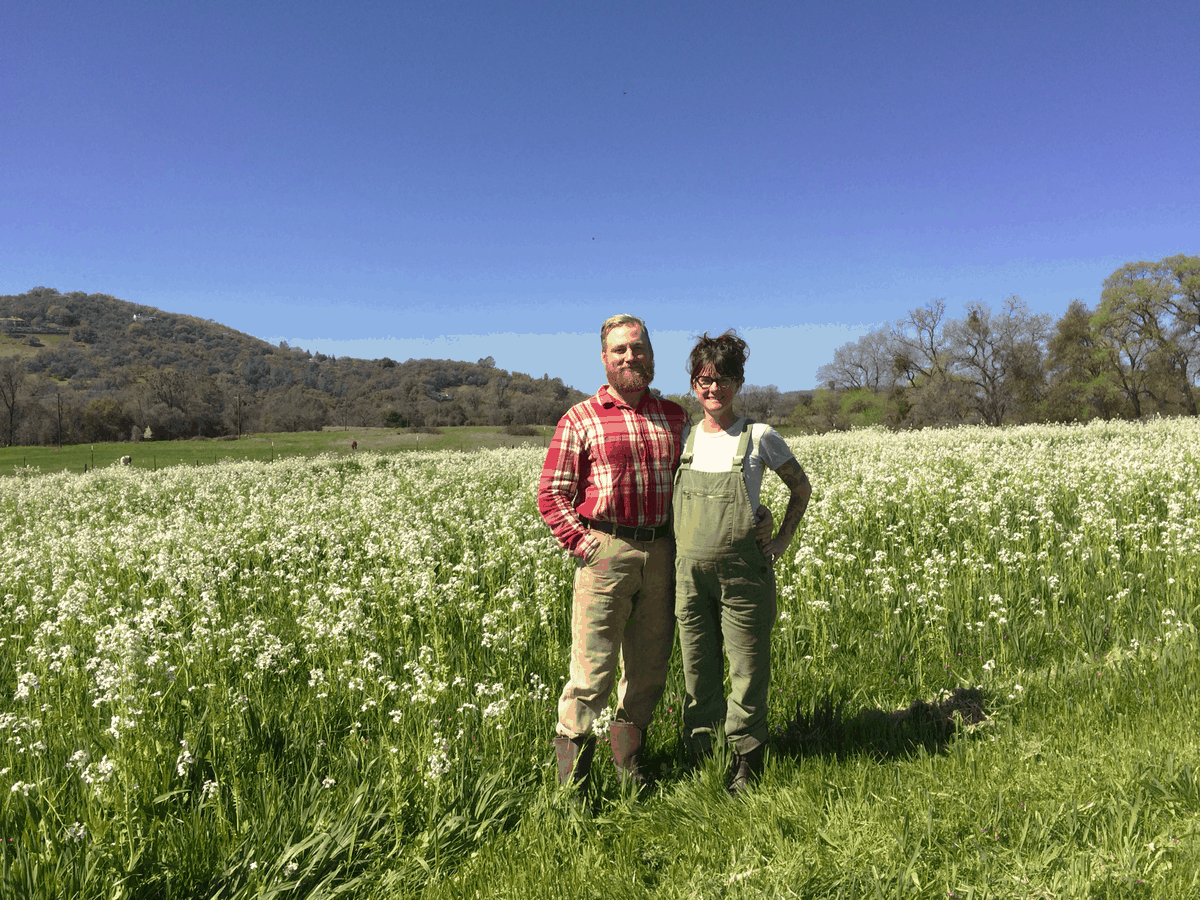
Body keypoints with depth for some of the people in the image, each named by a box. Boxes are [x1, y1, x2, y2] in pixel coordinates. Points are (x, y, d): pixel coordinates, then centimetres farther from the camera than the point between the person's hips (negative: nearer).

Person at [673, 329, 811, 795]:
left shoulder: (759, 437, -4)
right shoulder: (684, 438, 5)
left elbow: (801, 487, 9)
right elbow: (669, 497, 20)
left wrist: (783, 539, -1)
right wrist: (676, 549, 7)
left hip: (743, 571, -3)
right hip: (690, 572, 3)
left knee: (748, 670, 6)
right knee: (698, 670, 12)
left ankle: (747, 762, 24)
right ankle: (699, 759, 27)